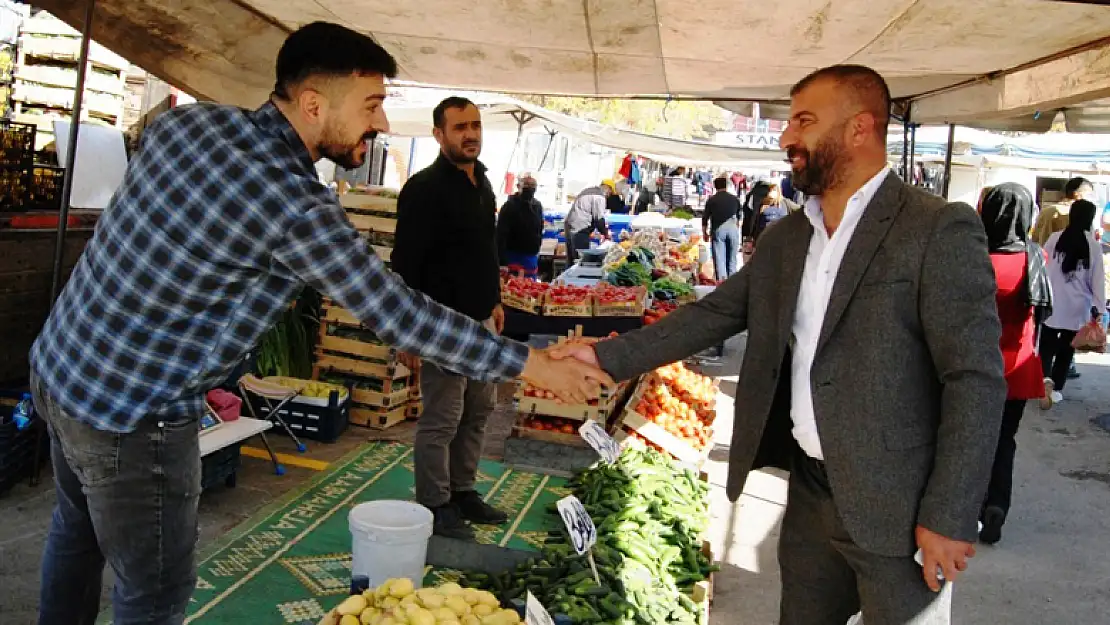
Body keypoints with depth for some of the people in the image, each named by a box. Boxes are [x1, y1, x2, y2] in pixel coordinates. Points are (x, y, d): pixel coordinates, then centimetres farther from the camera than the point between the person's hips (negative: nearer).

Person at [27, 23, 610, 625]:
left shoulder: (185, 119, -3)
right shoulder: (297, 208, -26)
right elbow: (400, 315, -21)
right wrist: (539, 366, -13)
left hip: (56, 360, 8)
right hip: (131, 416, -8)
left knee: (78, 528, 29)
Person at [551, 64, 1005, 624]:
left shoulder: (939, 230, -12)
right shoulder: (784, 237, 8)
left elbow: (976, 379, -14)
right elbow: (714, 313, 10)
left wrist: (949, 518, -16)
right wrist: (609, 356, 3)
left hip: (896, 507, -6)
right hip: (809, 492, 6)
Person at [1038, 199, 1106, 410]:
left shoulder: (1055, 239, -5)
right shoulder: (1094, 246, -6)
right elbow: (1097, 280, -5)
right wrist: (1099, 308, 0)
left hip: (1052, 305, 0)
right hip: (1078, 308, 0)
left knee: (1047, 347, 6)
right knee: (1066, 350, 13)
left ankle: (1046, 380, -19)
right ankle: (1056, 389, 18)